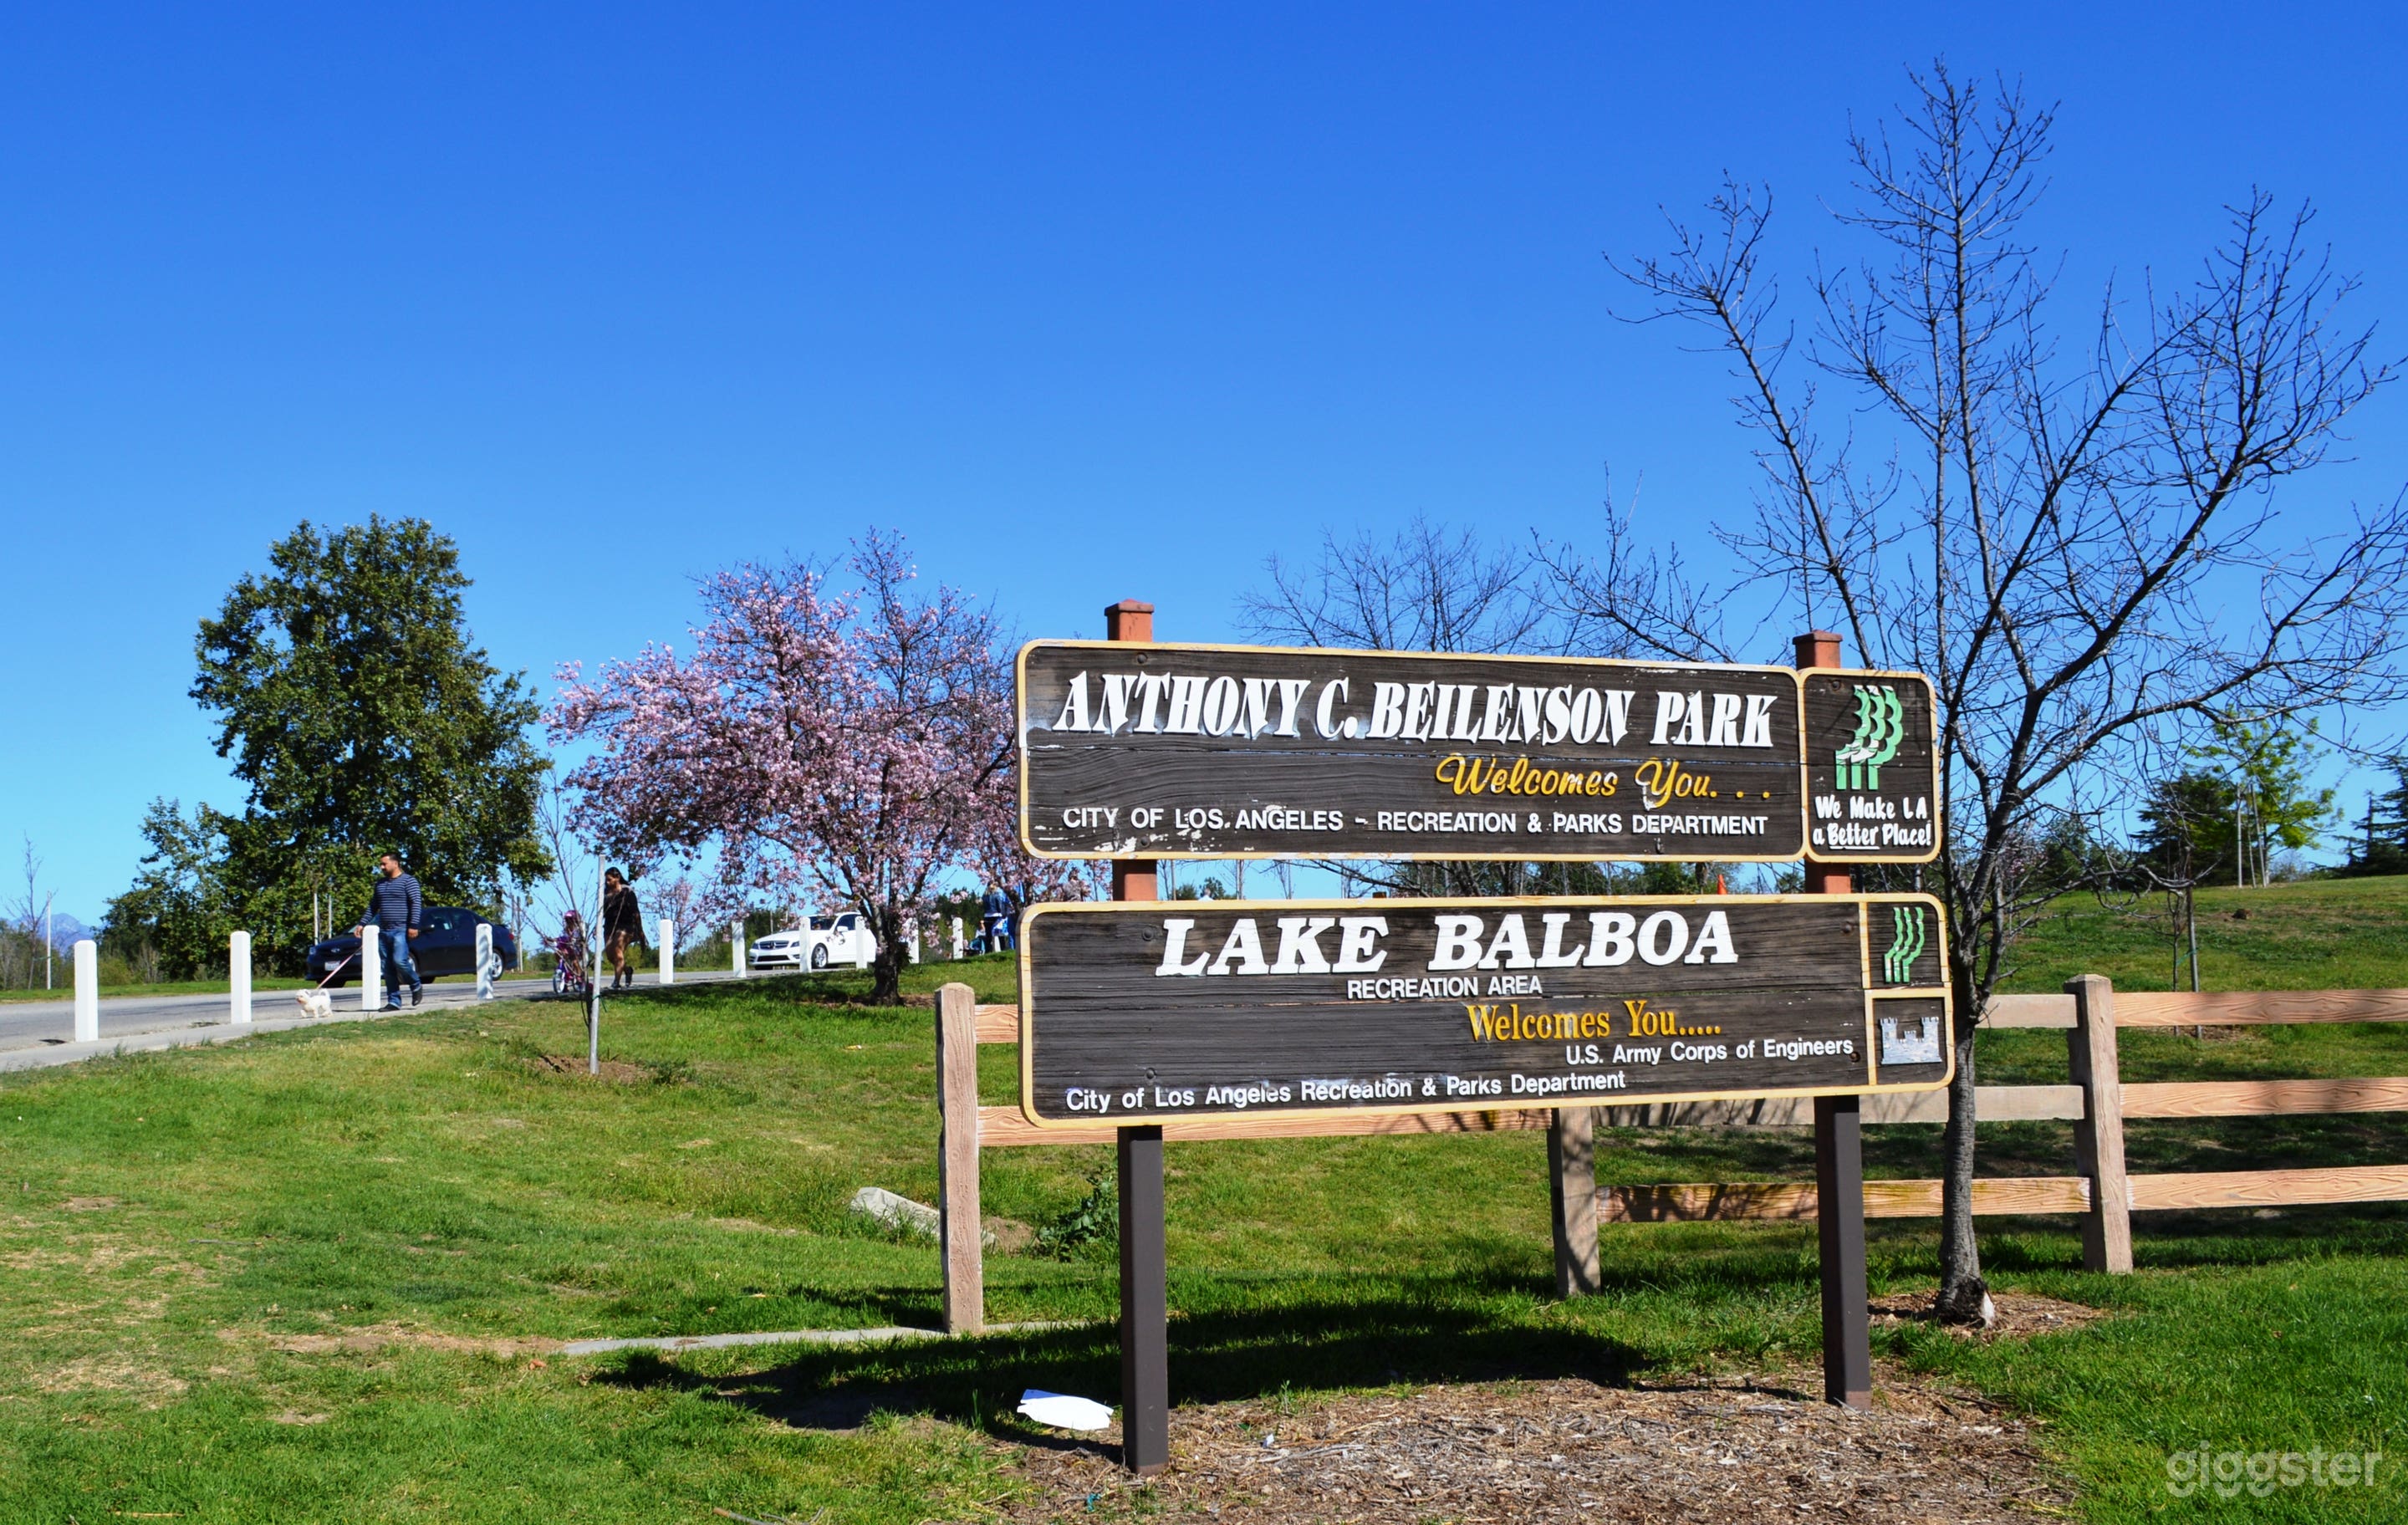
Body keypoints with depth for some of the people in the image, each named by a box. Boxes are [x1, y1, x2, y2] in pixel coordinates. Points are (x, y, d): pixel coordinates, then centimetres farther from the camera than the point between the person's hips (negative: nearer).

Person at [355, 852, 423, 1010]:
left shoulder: (408, 881, -2)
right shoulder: (380, 884, 20)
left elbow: (416, 904, -10)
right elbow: (373, 907, 25)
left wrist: (413, 925, -19)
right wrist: (362, 924, 16)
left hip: (400, 930, -7)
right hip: (383, 931, 7)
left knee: (400, 961, -20)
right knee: (388, 969, 3)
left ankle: (417, 986, 4)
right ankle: (394, 1001, 6)